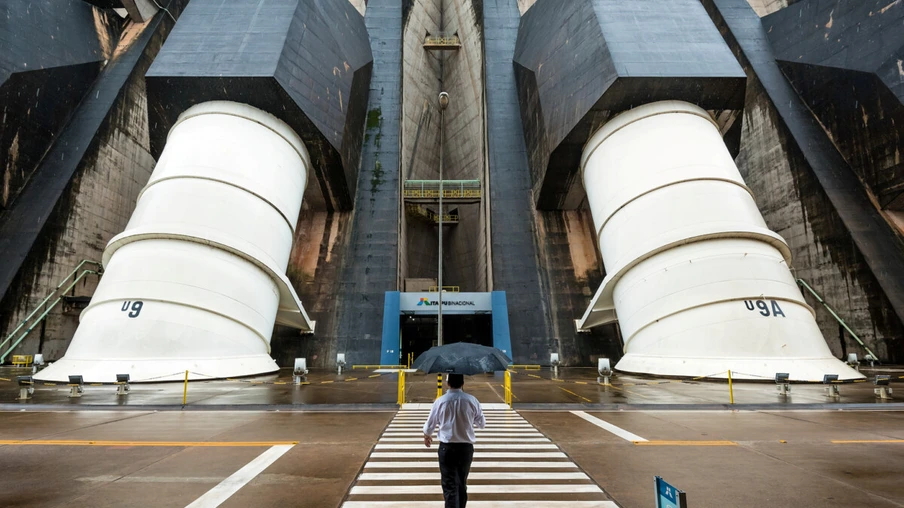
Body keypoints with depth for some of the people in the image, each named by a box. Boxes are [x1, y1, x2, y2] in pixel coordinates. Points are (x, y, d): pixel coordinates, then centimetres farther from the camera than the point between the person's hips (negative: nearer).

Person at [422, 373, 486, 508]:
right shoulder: (472, 400, -6)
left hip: (447, 447, -2)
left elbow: (429, 425, 4)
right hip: (466, 447, 2)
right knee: (462, 484, 20)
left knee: (450, 486, 3)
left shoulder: (440, 401, -8)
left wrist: (426, 437, 25)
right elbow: (482, 424, 7)